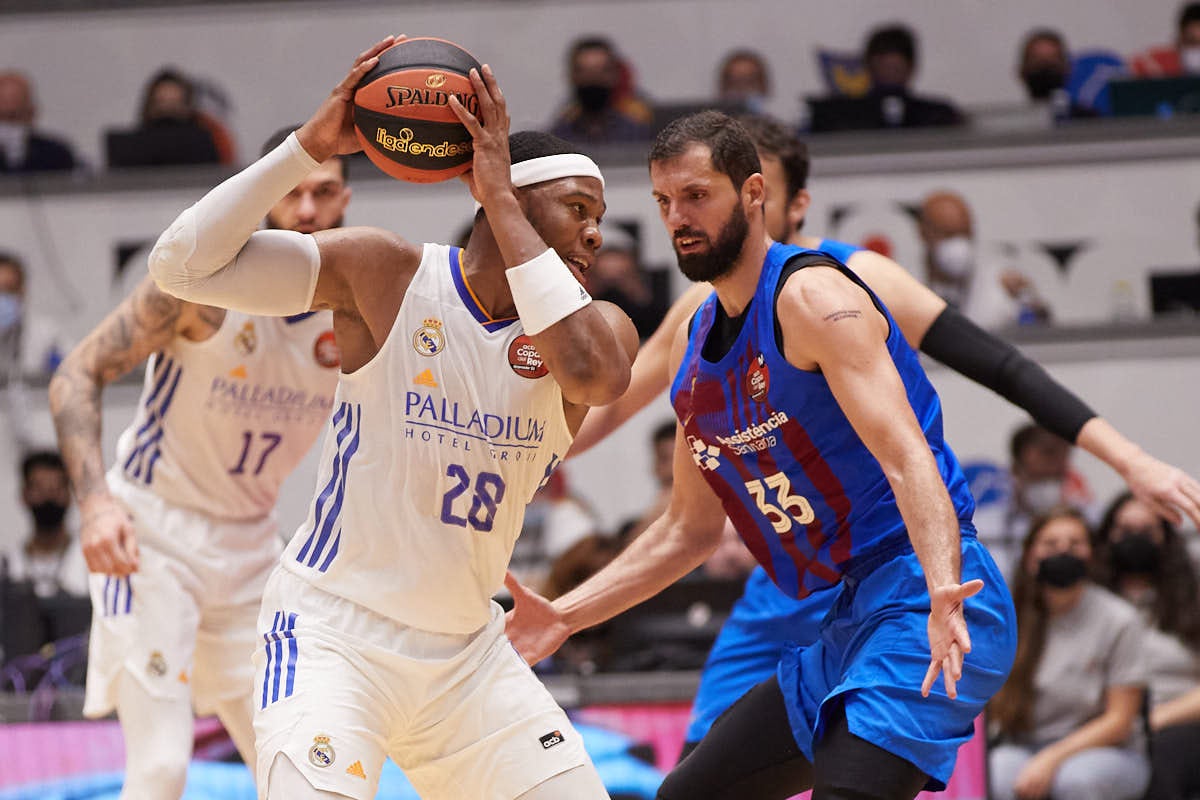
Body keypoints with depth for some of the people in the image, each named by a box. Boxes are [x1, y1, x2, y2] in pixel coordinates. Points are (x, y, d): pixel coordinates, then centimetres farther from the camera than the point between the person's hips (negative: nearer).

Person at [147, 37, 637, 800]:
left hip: (467, 652, 5)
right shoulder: (389, 274, -9)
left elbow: (589, 371, -28)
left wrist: (499, 197, -24)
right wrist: (311, 145, -21)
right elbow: (183, 265, -14)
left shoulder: (595, 325, -1)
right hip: (333, 631, -5)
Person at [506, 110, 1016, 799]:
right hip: (848, 623, 10)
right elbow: (691, 529, 25)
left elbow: (907, 459, -26)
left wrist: (942, 592, -42)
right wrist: (564, 618, 20)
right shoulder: (695, 344, 14)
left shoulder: (812, 296, -13)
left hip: (920, 605, -10)